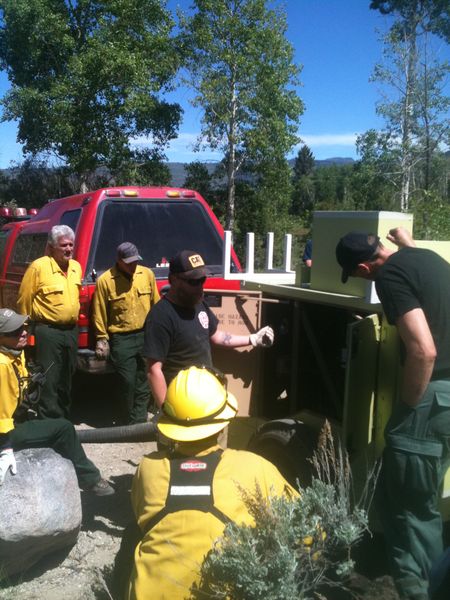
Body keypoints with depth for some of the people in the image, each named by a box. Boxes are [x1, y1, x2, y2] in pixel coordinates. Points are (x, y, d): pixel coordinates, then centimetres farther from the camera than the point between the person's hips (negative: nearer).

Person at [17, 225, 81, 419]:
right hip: (48, 332, -7)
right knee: (49, 381, -4)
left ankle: (64, 420, 30)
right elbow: (24, 301, -9)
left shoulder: (76, 267, 8)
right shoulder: (38, 267, -13)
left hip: (71, 331, 7)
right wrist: (27, 329, -3)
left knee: (67, 380, 17)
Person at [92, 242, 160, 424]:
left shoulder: (147, 274, 2)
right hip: (121, 340, -3)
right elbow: (99, 313, -4)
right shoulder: (105, 280, -9)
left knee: (144, 381, 10)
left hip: (147, 335, 4)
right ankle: (132, 419, 20)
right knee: (127, 381, 0)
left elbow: (156, 304, 10)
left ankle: (139, 420, 23)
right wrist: (102, 339, -3)